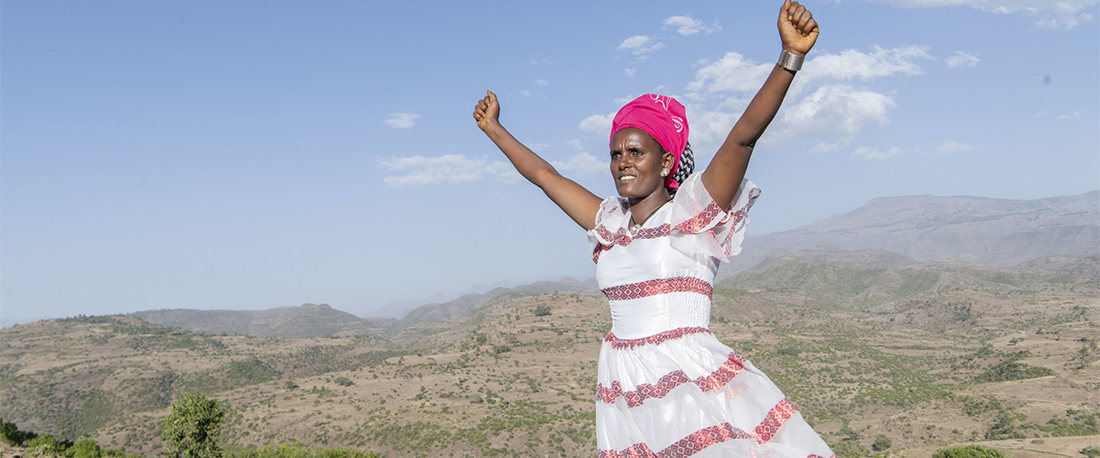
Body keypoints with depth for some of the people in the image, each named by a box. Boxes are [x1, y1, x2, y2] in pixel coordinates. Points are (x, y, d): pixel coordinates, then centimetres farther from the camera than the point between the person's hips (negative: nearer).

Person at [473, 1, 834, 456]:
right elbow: (544, 174, 23)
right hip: (623, 390, 5)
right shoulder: (610, 222, 12)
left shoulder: (694, 211, -3)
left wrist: (790, 56, -25)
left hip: (693, 381, -5)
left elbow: (745, 133, -15)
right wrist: (494, 128, 32)